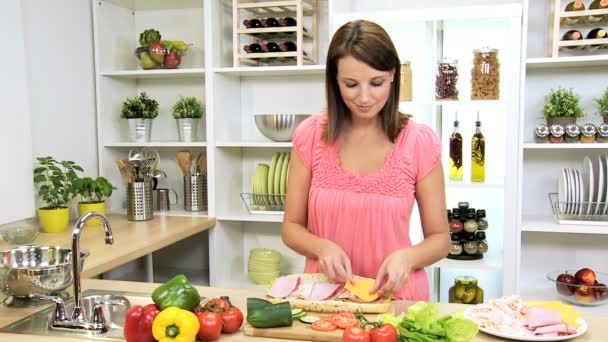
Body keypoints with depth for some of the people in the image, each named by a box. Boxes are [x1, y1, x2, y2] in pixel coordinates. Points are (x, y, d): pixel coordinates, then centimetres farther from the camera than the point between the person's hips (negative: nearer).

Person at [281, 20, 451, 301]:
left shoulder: (420, 142, -6)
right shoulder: (311, 135, -3)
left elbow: (440, 239, 2)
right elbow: (291, 228, 4)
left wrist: (406, 257, -19)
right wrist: (322, 247, -17)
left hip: (395, 297, 0)